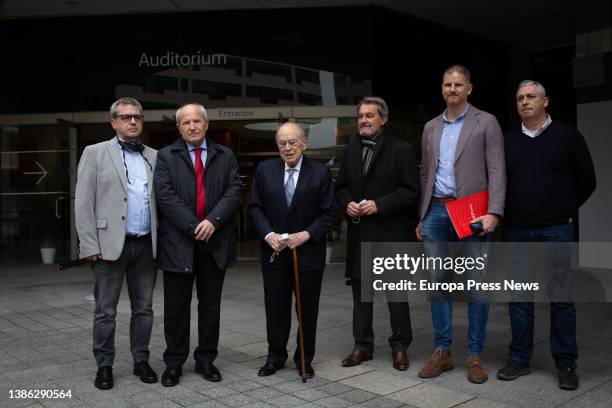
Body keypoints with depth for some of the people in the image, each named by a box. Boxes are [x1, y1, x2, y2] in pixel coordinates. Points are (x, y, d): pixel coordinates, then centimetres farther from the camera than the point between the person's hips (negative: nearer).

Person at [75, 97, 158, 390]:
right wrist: (90, 246, -9)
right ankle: (104, 365, 19)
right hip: (110, 244, -3)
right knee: (105, 311, 6)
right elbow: (83, 204, -3)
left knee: (143, 308, 11)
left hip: (146, 245, 3)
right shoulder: (95, 153, 2)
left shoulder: (154, 157, 11)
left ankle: (141, 360, 24)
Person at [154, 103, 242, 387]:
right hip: (178, 242, -2)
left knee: (211, 305, 10)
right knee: (177, 306, 6)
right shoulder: (166, 156, 4)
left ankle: (206, 360, 23)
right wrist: (194, 227, -15)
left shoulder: (225, 156, 10)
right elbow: (165, 195, -8)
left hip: (215, 241, 2)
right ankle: (174, 363, 20)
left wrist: (213, 221, -15)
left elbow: (234, 190, -1)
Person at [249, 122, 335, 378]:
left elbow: (328, 213, -4)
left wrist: (307, 234, -17)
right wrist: (268, 234, -12)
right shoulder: (265, 170, 2)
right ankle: (275, 357, 28)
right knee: (275, 307, 11)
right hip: (274, 251, 2)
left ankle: (304, 359, 25)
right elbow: (256, 208, 3)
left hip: (309, 251, -1)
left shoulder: (320, 172, -4)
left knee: (308, 308, 9)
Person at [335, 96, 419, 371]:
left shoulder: (402, 150, -3)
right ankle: (363, 345, 22)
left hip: (390, 232, -5)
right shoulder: (350, 151, 13)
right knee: (360, 291, 11)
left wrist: (379, 204, -17)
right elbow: (341, 188, 16)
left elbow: (411, 191, -8)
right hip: (359, 232, 5)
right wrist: (347, 203, -5)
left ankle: (400, 347, 18)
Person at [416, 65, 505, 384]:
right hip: (436, 211, 4)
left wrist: (494, 213, -16)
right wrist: (421, 217, 13)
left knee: (477, 285, 1)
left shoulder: (486, 123, 2)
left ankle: (475, 355, 13)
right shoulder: (431, 127, 16)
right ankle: (442, 352, 18)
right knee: (437, 283, 7)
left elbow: (496, 171, -5)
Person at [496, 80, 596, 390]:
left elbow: (586, 182, 7)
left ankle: (566, 363, 14)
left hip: (556, 231, -2)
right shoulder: (508, 141, 10)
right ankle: (519, 358, 18)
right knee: (519, 296, 7)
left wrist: (563, 210, 8)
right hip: (516, 231, 3)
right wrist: (507, 213, 7)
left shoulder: (568, 137, 2)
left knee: (561, 297, 1)